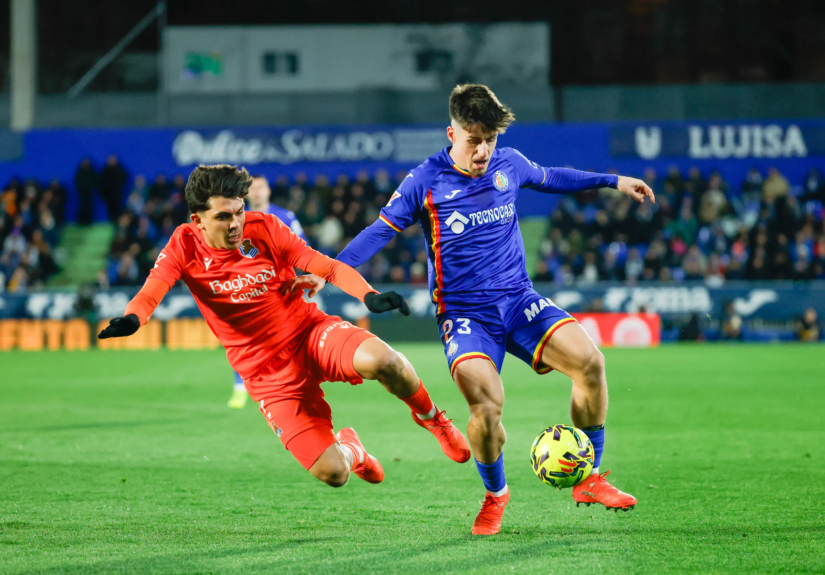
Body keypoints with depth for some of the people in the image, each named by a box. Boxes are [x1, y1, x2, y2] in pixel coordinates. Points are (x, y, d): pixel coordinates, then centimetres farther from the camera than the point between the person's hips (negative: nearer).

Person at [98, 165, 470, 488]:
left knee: (380, 360, -35)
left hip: (310, 332, 0)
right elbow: (153, 289, -24)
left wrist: (370, 296, -29)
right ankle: (348, 448, 28)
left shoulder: (263, 228, -9)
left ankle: (430, 417, 0)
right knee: (332, 474, -14)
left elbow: (328, 267, -11)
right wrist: (130, 320, -47)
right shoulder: (185, 247, -8)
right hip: (268, 374, 0)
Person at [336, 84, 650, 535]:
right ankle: (495, 494, 2)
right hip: (464, 312, -4)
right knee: (486, 403, -29)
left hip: (519, 300, 4)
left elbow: (551, 178, 26)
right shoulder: (425, 183, -7)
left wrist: (612, 182, 30)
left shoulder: (509, 164, 5)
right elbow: (379, 232, -3)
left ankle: (589, 480, -5)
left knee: (589, 361, -22)